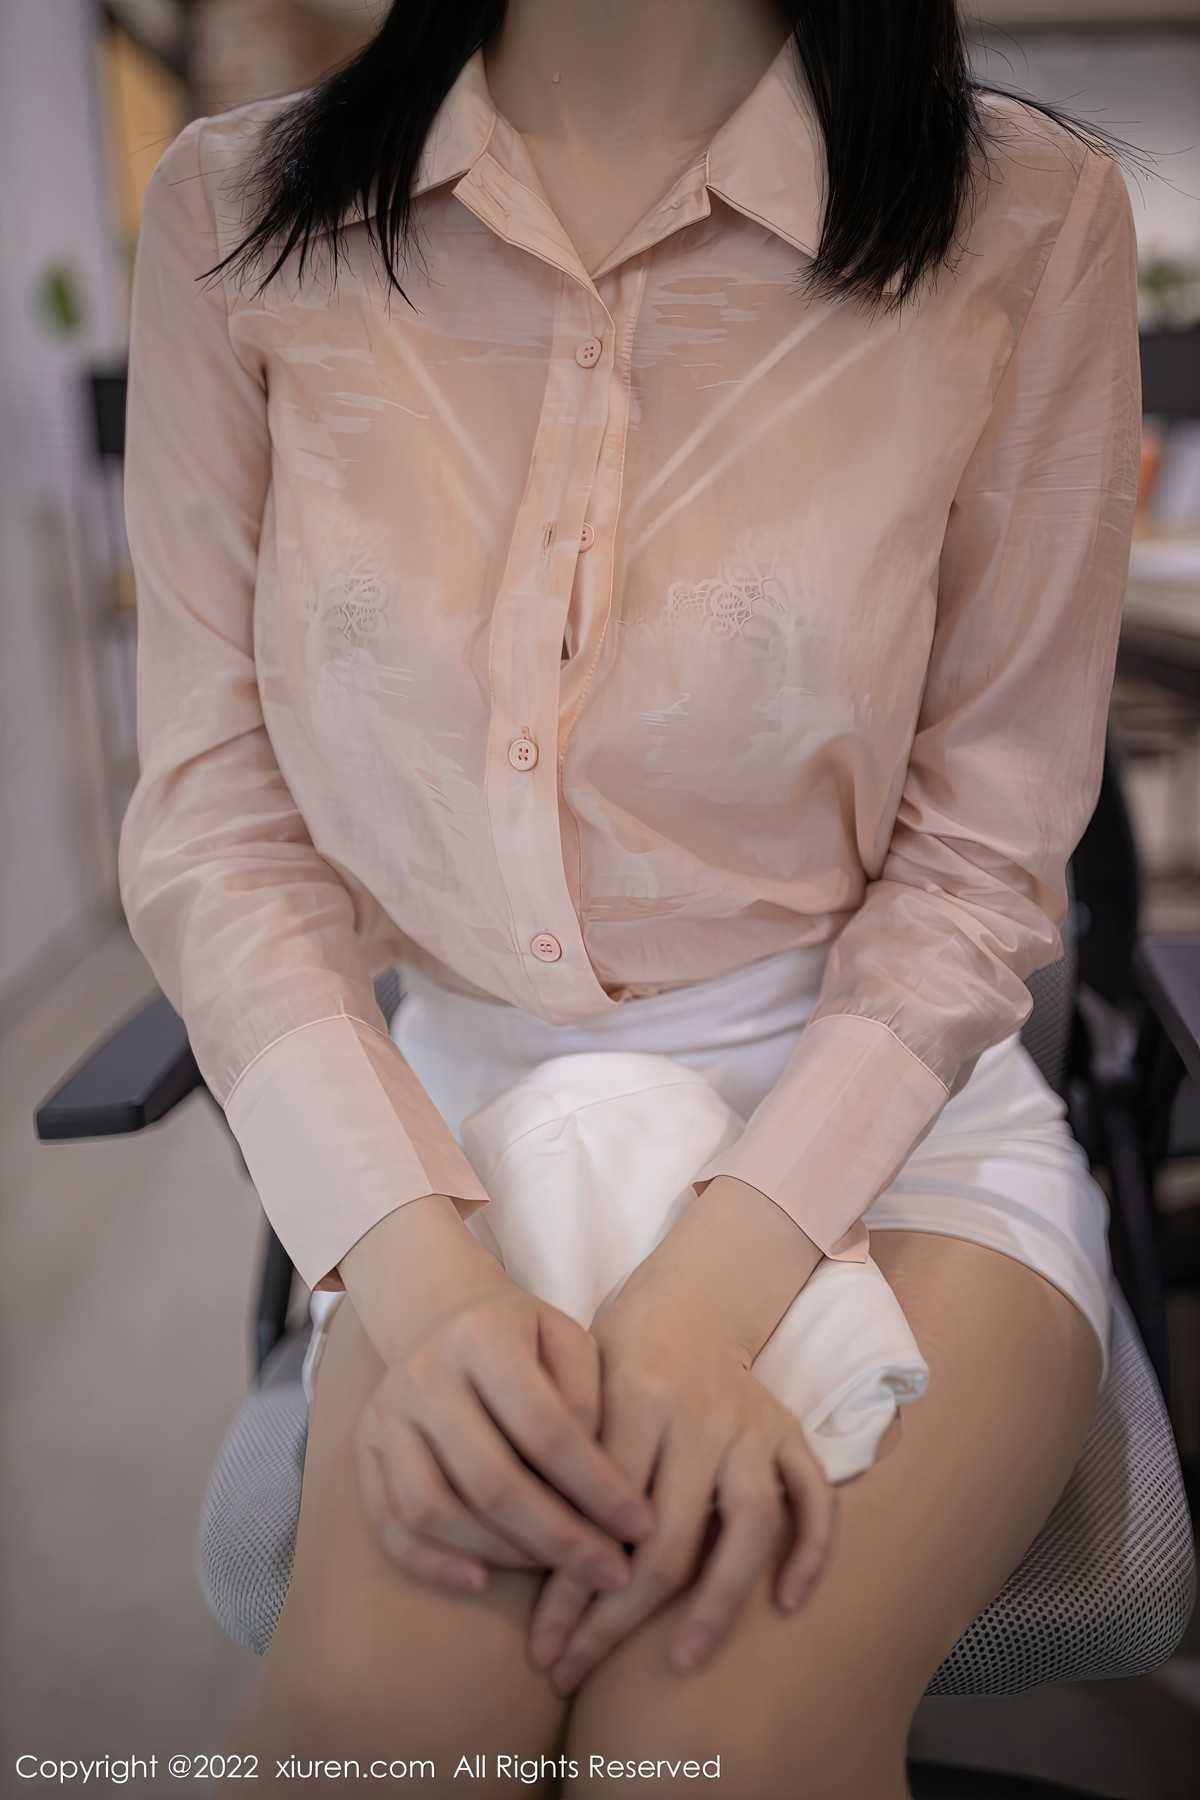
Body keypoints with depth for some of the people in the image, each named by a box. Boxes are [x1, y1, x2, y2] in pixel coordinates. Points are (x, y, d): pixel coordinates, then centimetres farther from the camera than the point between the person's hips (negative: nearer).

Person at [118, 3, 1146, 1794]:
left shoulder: (1026, 217, -6)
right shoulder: (235, 209, -1)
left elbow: (983, 852, -5)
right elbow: (215, 815, -4)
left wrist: (721, 1282, -19)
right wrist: (414, 1267, -18)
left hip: (890, 1111, 0)